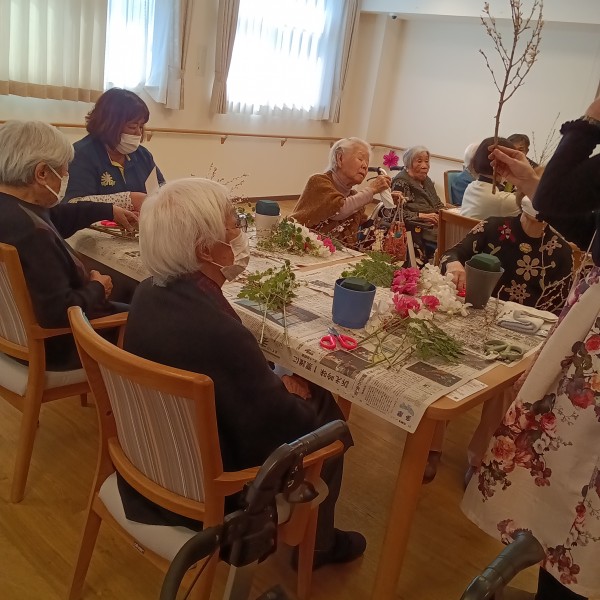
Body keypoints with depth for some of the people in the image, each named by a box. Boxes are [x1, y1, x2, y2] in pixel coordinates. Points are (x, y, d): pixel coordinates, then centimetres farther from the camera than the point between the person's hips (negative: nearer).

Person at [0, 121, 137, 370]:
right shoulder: (30, 232, -36)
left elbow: (56, 217, 16)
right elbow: (59, 313, -34)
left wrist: (109, 211, 19)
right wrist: (97, 289, -16)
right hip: (50, 345, -9)